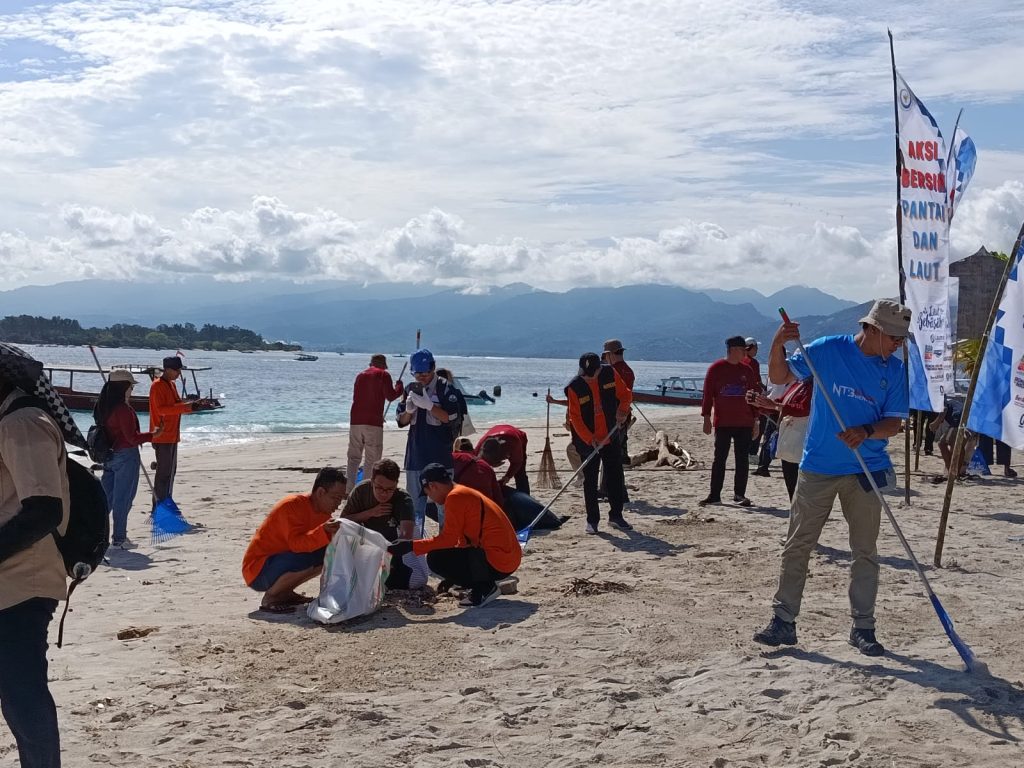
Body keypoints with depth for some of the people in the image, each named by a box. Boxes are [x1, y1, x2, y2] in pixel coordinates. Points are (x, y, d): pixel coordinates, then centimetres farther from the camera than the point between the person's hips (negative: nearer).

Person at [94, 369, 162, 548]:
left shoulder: (102, 407, 7)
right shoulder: (123, 409, -19)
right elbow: (132, 438, -19)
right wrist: (153, 434, -7)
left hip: (108, 457, 8)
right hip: (126, 456, -8)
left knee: (107, 497, 15)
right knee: (123, 498, 1)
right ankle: (119, 538, 7)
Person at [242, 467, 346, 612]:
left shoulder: (323, 512, 4)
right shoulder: (292, 505, -21)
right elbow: (296, 543, -33)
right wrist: (324, 531, -46)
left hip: (281, 562, 9)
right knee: (311, 557, -30)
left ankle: (285, 593, 6)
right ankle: (270, 598, -12)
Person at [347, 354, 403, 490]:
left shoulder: (360, 375, 18)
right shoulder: (383, 375, 0)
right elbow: (390, 396, -8)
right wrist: (399, 386, 11)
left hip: (355, 421, 5)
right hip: (373, 423, -5)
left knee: (354, 458, 10)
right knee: (372, 459, -1)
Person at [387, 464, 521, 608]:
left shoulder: (455, 497, -12)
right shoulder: (465, 493, 19)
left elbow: (448, 539, -17)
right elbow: (464, 541, 25)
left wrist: (410, 546, -12)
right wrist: (452, 577, 30)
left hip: (498, 562, -10)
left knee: (436, 559, -12)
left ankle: (484, 587, -6)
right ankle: (484, 584, 11)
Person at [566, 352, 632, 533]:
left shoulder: (610, 374, -7)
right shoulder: (574, 387, -16)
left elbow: (625, 394, 6)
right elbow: (575, 418, -16)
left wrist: (622, 410, -13)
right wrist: (590, 440, -23)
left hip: (611, 438, 3)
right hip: (587, 441, -3)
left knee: (616, 477, 9)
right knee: (590, 481, 2)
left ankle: (616, 516, 22)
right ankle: (592, 520, 11)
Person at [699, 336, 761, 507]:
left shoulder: (747, 370, 8)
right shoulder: (716, 368, -2)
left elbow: (754, 395, 12)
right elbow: (708, 394, -2)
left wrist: (755, 420, 10)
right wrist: (707, 418, -7)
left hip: (745, 423, 3)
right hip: (722, 423, -3)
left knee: (743, 459, 4)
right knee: (719, 459, 1)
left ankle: (739, 494, 12)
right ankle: (715, 495, 5)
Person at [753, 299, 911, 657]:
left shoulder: (894, 369, 0)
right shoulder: (828, 349, -6)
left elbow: (894, 422, 0)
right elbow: (779, 376, 0)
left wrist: (866, 432, -20)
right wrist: (778, 345, -18)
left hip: (866, 471, 2)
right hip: (817, 467, -1)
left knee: (865, 552, 7)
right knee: (797, 546, 3)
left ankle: (863, 628, 18)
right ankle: (783, 621, 12)